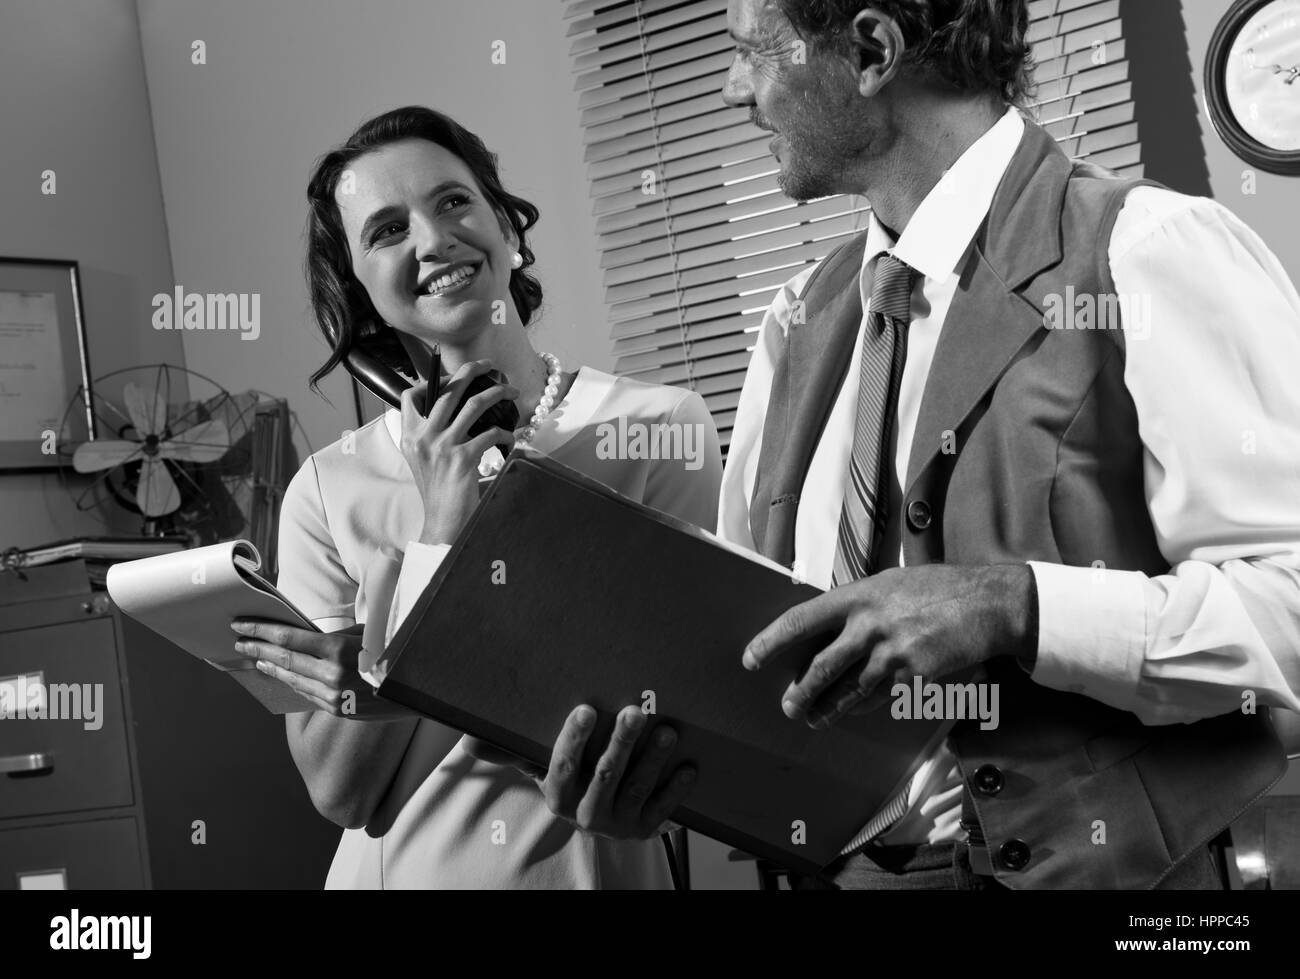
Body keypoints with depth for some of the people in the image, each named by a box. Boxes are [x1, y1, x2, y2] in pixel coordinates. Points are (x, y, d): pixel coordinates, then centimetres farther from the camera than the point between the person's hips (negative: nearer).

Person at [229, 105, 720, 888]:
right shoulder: (326, 492, -6)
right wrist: (438, 534, -17)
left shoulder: (662, 429, -12)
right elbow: (341, 792, -9)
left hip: (590, 862, -1)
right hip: (399, 868, 2)